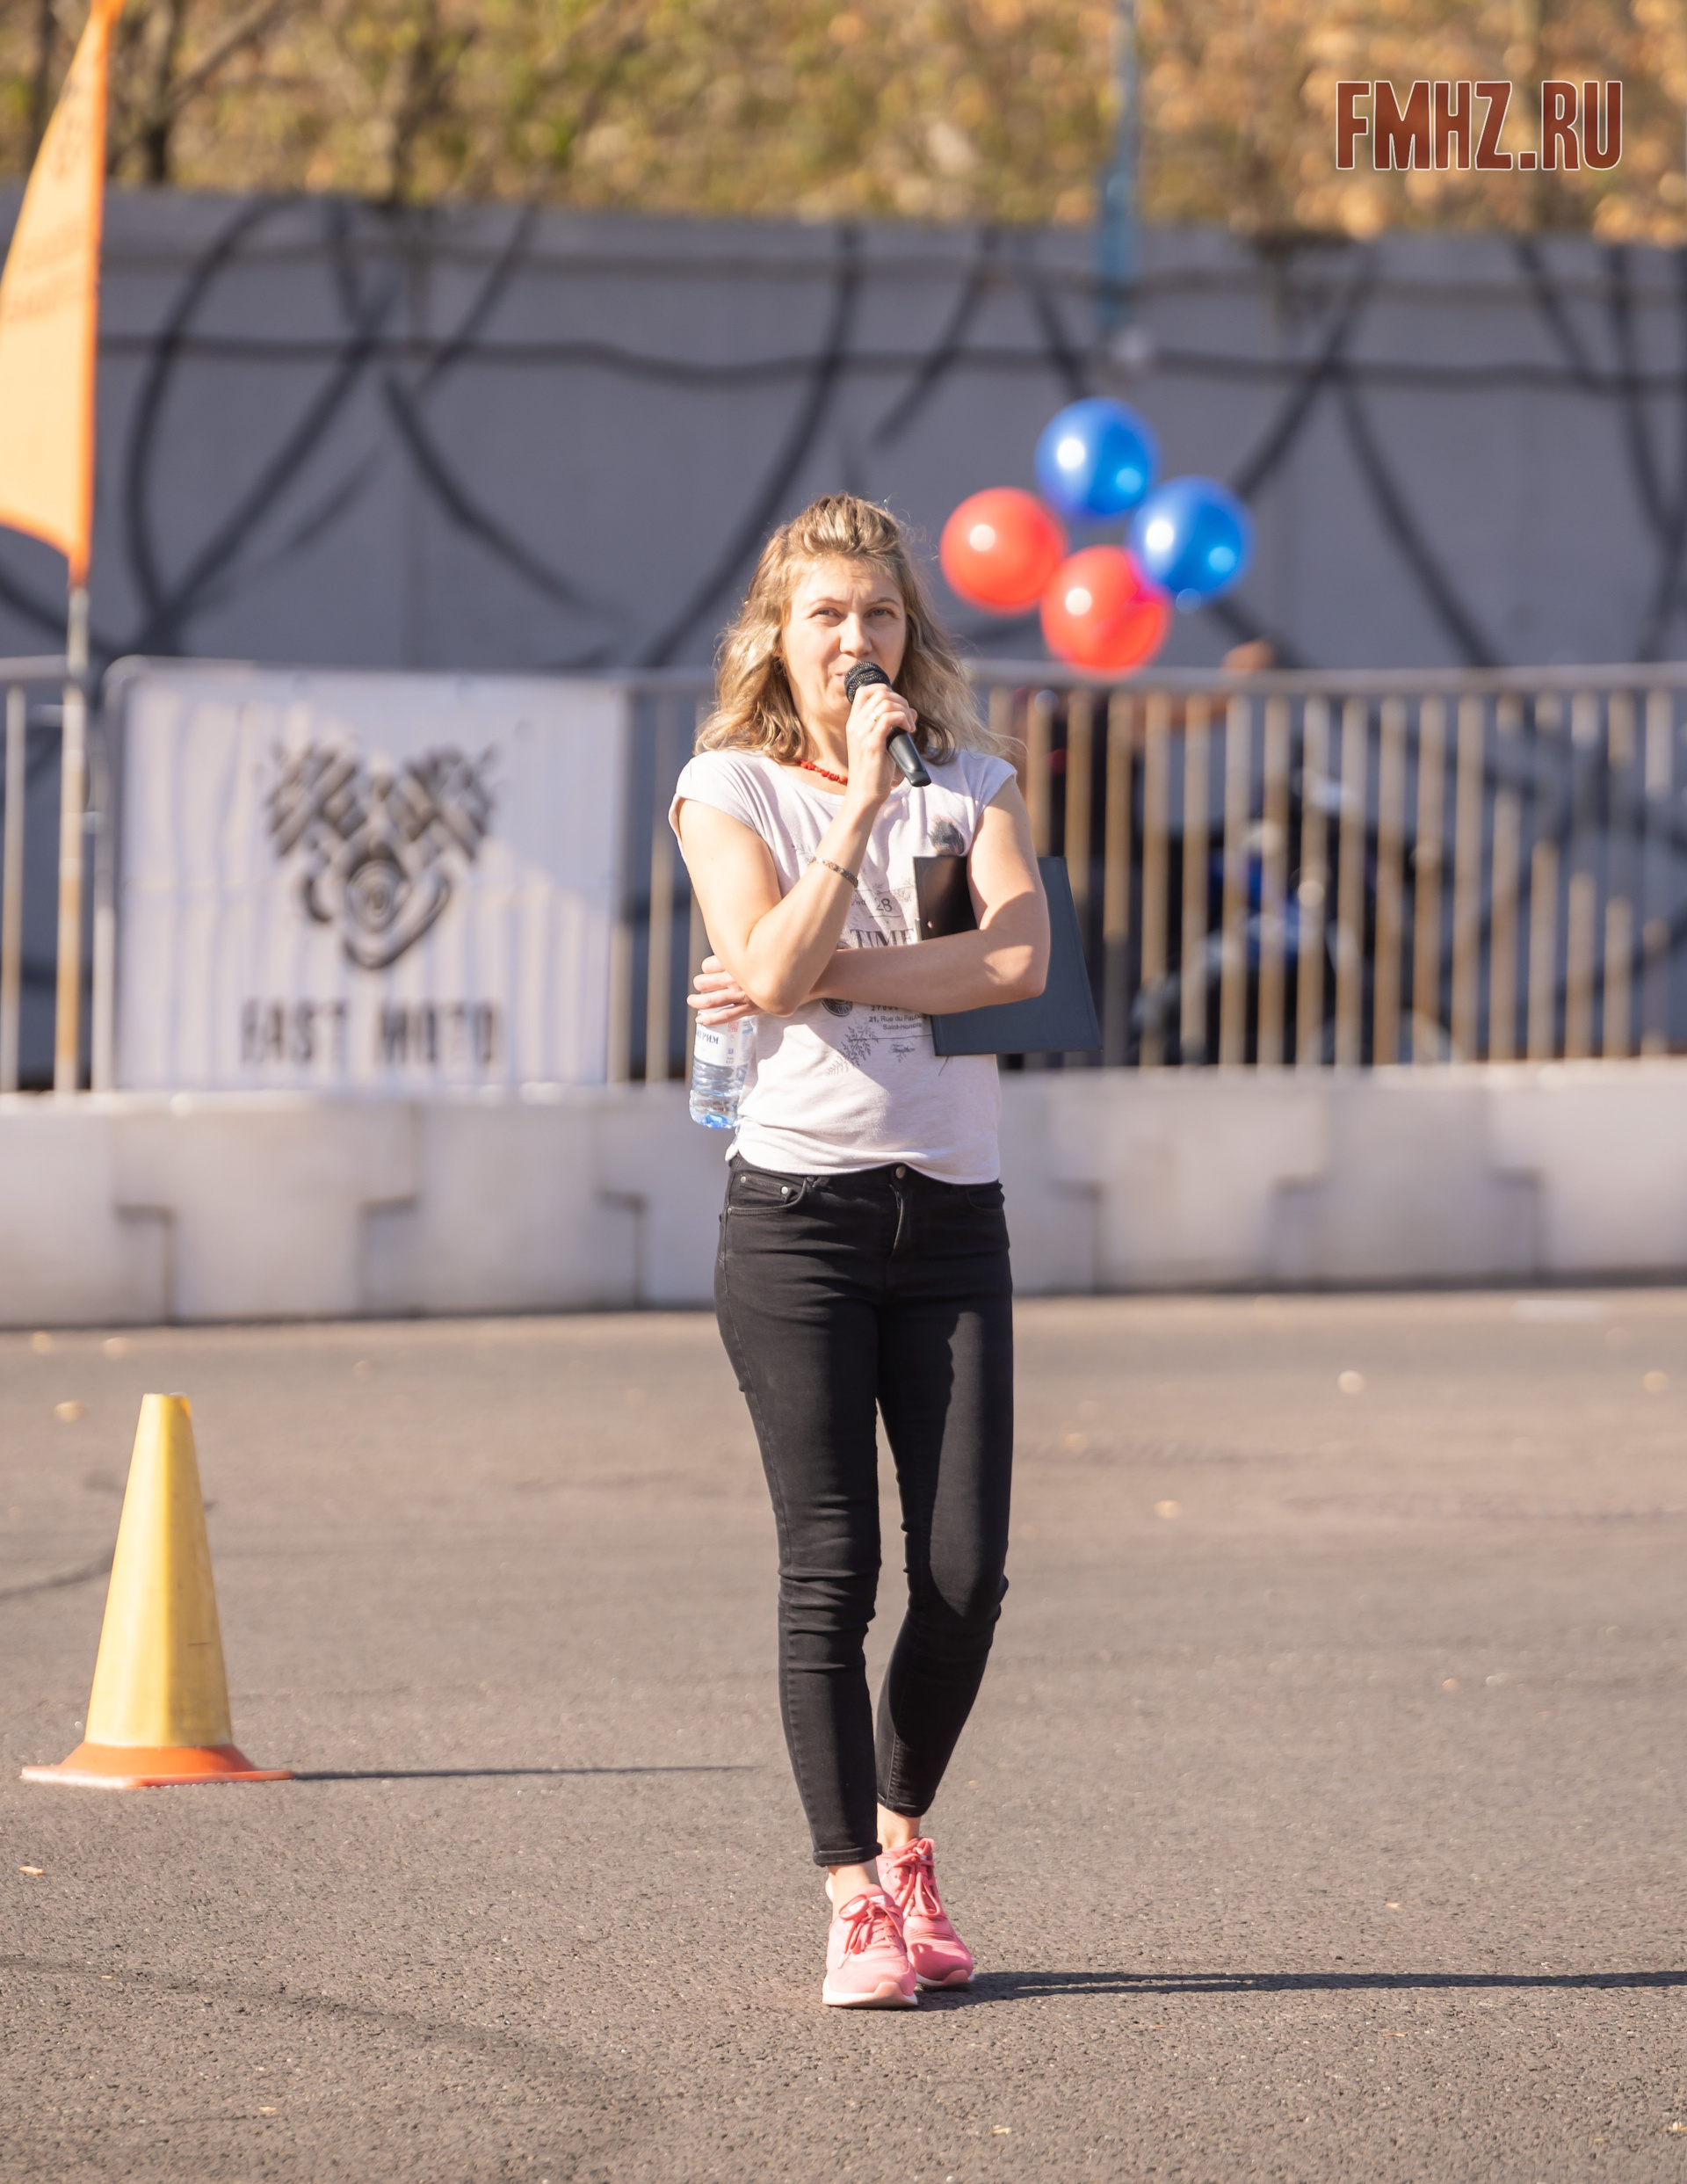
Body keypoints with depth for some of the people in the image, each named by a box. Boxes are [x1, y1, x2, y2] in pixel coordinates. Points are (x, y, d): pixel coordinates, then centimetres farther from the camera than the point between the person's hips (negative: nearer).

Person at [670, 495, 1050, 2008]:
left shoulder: (972, 779, 9)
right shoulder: (729, 787, 3)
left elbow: (1020, 959, -9)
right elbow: (770, 968, -14)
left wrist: (823, 974, -13)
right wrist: (860, 803, -15)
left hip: (952, 1213, 2)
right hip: (798, 1203, -2)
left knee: (967, 1570, -2)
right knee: (831, 1570, -6)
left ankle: (902, 1831, 22)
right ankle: (855, 1901, 0)